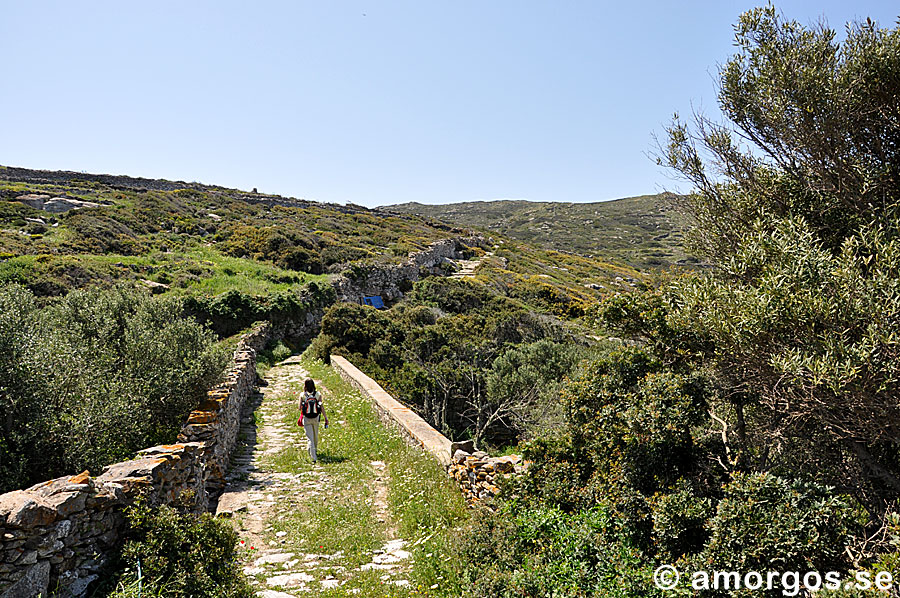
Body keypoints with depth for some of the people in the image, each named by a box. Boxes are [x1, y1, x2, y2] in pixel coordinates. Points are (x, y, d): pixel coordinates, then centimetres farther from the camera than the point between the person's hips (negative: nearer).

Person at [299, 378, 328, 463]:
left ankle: (314, 457, -11)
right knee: (316, 436, 23)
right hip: (316, 418, 2)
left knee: (310, 438, -2)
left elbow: (300, 408, -5)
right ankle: (314, 451, 45)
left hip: (306, 419, -2)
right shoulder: (318, 394, -4)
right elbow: (322, 407, -7)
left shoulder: (302, 395, -7)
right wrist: (325, 417, -3)